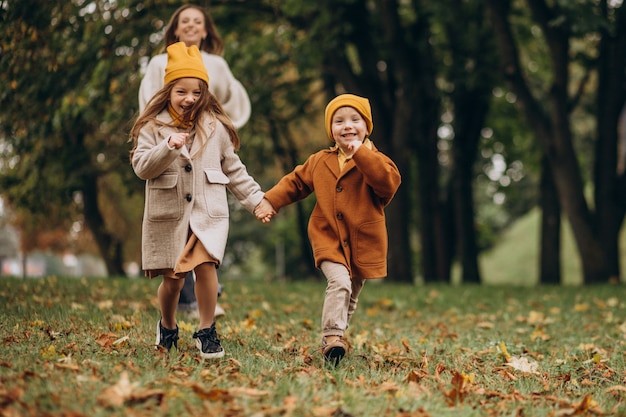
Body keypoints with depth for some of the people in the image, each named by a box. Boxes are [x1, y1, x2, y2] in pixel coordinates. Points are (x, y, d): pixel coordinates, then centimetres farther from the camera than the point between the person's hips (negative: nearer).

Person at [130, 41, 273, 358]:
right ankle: (167, 326, 32)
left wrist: (257, 199, 9)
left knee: (205, 265, -18)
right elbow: (141, 167, -8)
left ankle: (207, 332, -2)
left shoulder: (215, 127, 6)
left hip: (209, 213, 1)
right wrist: (168, 148, -22)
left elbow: (234, 170, 14)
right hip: (167, 214, 0)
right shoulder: (153, 126, 1)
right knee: (172, 278, 3)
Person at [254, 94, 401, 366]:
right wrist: (270, 201, 5)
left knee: (350, 296, 12)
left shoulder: (374, 161, -5)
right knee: (339, 282, -24)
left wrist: (360, 153, -27)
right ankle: (332, 337, -22)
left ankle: (334, 338, 30)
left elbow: (389, 181, -26)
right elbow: (295, 182, 17)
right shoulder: (319, 161, 7)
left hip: (363, 243, 0)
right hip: (328, 239, 0)